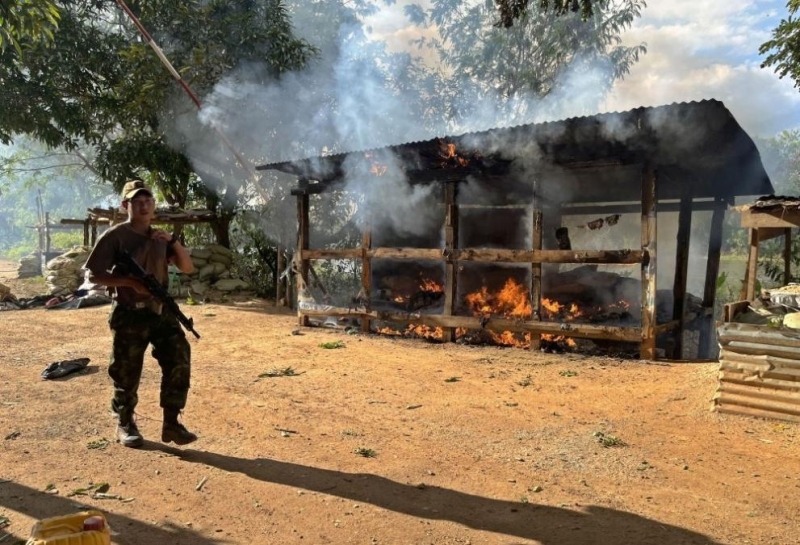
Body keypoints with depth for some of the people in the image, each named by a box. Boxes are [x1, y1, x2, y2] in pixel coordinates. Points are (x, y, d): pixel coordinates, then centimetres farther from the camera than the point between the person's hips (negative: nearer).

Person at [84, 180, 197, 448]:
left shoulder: (160, 238, 10)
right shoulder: (114, 236, -6)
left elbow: (187, 268, 7)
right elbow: (94, 274, -8)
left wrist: (173, 241, -7)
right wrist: (130, 282, -21)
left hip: (161, 311, 5)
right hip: (129, 315, -4)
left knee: (179, 360, -4)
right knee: (127, 373, 5)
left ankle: (171, 423, 6)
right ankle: (125, 425, 27)